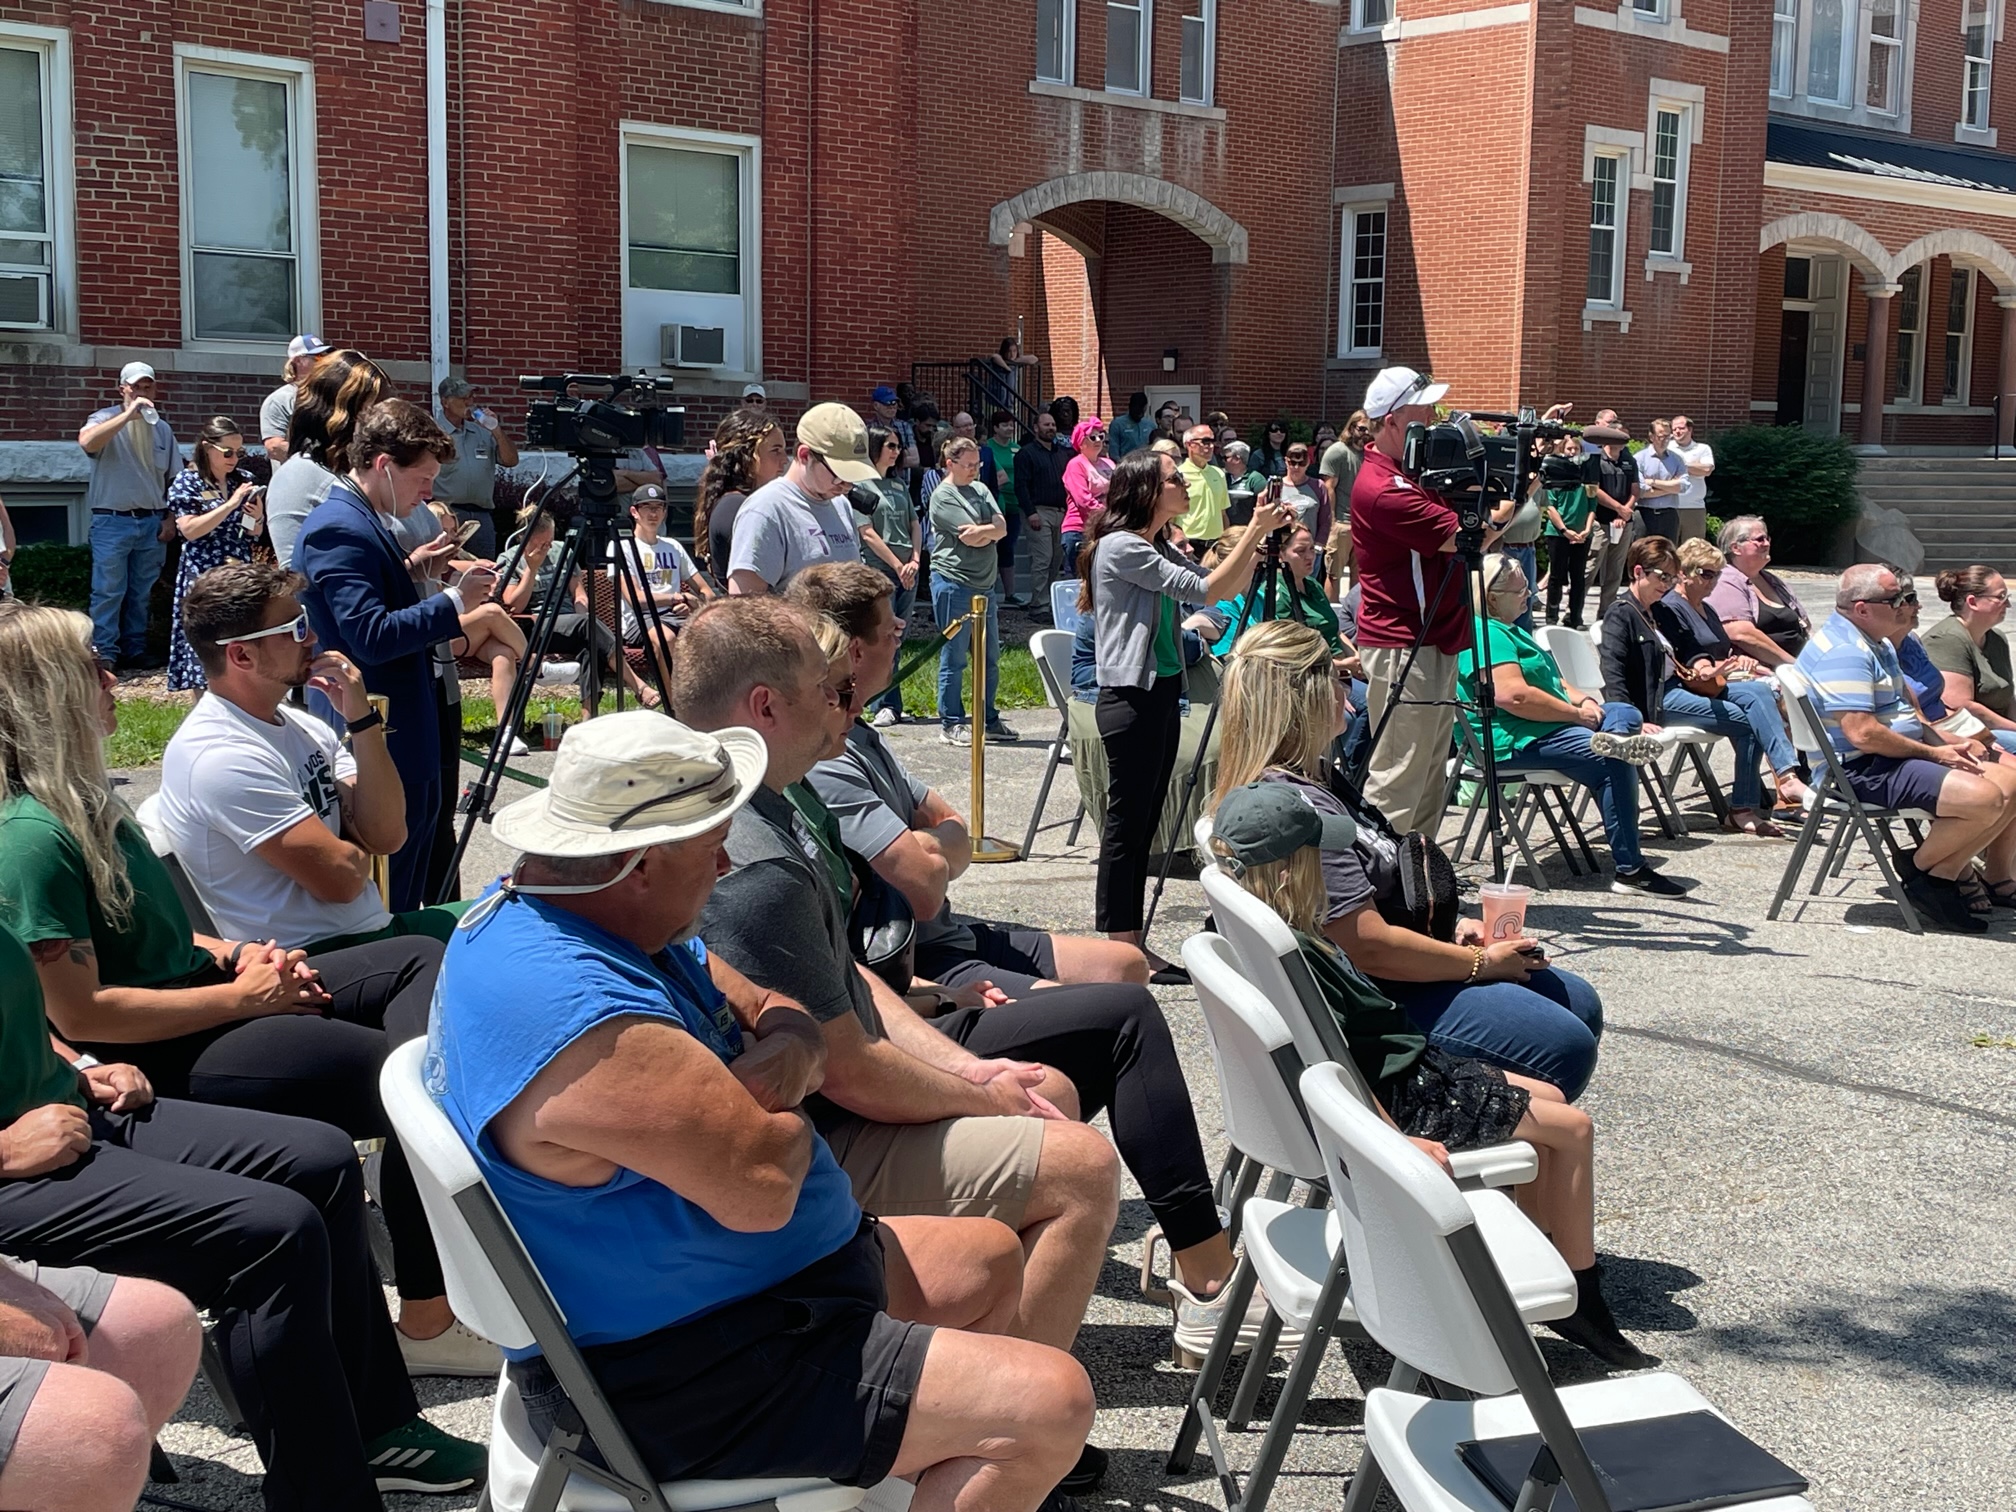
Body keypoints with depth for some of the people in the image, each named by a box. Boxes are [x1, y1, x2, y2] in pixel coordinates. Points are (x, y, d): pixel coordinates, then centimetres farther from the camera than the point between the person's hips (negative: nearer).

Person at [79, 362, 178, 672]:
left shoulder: (161, 429, 12)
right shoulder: (105, 419, -2)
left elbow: (173, 478, 14)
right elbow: (86, 441, -25)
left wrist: (170, 518, 5)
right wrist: (129, 414, -26)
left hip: (152, 521, 4)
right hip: (112, 520, -4)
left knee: (141, 592, 9)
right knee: (108, 591, -4)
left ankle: (135, 649, 16)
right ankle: (104, 654, -2)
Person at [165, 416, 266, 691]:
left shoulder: (242, 481, 11)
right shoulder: (187, 482, -2)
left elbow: (256, 533, 17)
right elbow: (190, 530, -14)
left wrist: (258, 516, -6)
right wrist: (231, 504, -16)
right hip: (204, 578, -5)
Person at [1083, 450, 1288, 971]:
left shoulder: (1159, 547, 14)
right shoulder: (1120, 546, -15)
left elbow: (1228, 588, 15)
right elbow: (1203, 590, -18)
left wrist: (1260, 539, 1)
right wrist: (1255, 531, -15)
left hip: (1161, 693, 10)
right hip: (1130, 697, -10)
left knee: (1143, 824, 11)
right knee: (1126, 823, -4)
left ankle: (1130, 947, 17)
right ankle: (1117, 950, 1)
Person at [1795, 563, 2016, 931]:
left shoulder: (1877, 644, 17)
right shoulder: (1844, 651, -19)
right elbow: (1862, 734, -25)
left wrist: (1945, 744, 7)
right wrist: (1932, 753, -14)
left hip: (1903, 756, 11)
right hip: (1862, 769, -11)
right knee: (1984, 798, -25)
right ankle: (1922, 871, -5)